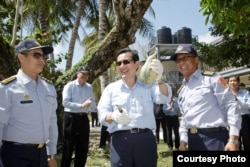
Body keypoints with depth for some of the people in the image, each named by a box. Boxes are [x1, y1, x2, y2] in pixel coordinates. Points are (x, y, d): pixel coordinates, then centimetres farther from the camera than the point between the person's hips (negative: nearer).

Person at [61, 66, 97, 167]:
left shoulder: (89, 87, 10)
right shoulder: (69, 86, -5)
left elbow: (93, 103, 9)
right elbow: (65, 102, -16)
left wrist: (90, 103, -15)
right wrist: (81, 105, -22)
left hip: (83, 118, 5)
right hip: (71, 117, -5)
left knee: (83, 147, 12)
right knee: (68, 147, 4)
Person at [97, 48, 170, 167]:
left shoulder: (148, 85, 11)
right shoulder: (111, 88, 10)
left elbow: (163, 98, -8)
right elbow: (102, 114, 3)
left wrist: (159, 79, -29)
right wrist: (113, 116, -22)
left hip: (145, 138, 1)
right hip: (120, 140, 0)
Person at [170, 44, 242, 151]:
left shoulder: (211, 79, -3)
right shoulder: (181, 91, 18)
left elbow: (231, 106, -9)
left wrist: (233, 139, -15)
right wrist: (183, 141, 12)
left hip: (214, 137, -7)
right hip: (193, 140, 7)